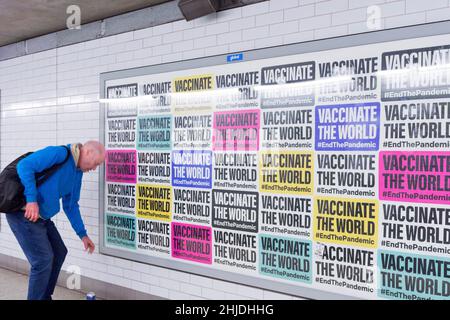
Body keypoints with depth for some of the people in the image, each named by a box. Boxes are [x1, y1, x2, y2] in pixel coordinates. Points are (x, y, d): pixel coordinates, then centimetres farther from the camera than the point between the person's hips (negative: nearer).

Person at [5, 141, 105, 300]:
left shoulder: (77, 172, 11)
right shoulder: (59, 153, -18)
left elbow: (71, 205, 17)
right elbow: (24, 166, -26)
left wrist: (82, 234, 13)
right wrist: (32, 199, -31)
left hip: (42, 217, 10)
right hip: (24, 214, -10)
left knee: (59, 252, 16)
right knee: (43, 259, -9)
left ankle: (45, 297, 30)